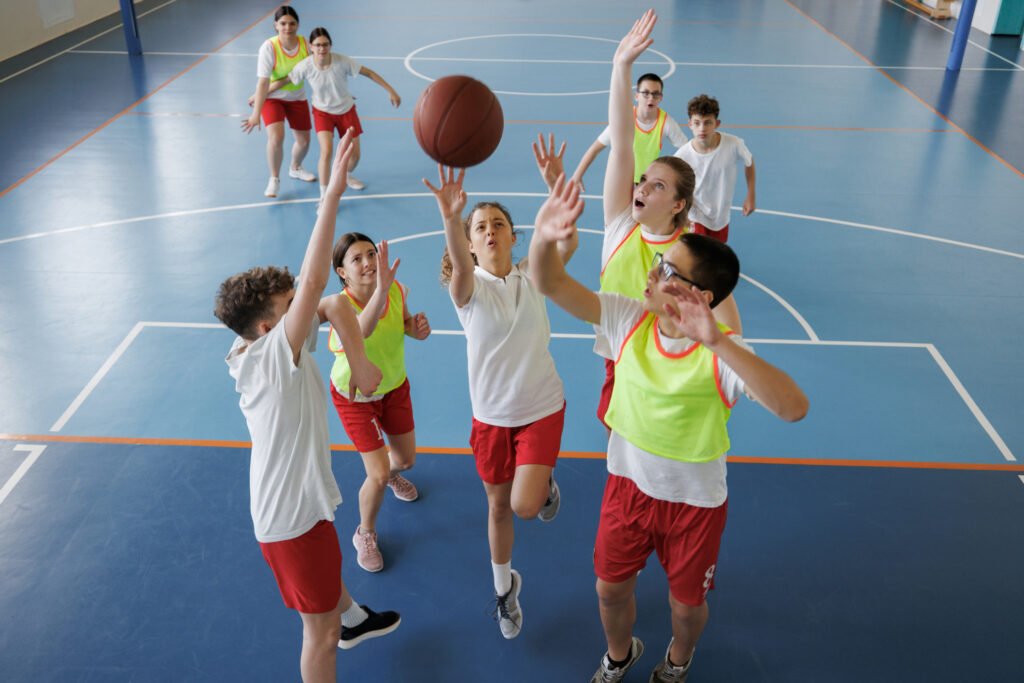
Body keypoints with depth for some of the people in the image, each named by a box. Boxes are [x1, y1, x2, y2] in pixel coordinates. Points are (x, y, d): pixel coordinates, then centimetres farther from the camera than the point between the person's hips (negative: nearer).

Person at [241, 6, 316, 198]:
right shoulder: (269, 47, -25)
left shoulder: (306, 44, -15)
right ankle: (274, 179, -1)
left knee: (304, 141, 10)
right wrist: (256, 114, -34)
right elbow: (263, 82, -29)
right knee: (276, 137, -23)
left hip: (297, 98, 4)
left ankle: (295, 168, 43)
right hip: (273, 98, -4)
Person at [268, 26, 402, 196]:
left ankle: (347, 175, 42)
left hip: (346, 110, 2)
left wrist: (391, 91, -17)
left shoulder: (342, 61, -26)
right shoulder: (305, 66, -24)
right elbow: (284, 81, -12)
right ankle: (324, 194, -5)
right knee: (326, 152, -21)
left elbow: (369, 73, -17)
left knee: (355, 154, 6)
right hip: (323, 112, -1)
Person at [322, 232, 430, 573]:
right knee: (378, 475, -8)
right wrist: (381, 288, -73)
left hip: (395, 386, 5)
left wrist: (417, 327, -23)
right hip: (354, 396, -4)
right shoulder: (338, 303, -33)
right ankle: (365, 535, 23)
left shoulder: (397, 290, -21)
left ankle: (391, 474, 59)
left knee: (406, 459, 19)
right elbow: (360, 330, -57)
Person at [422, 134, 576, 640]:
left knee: (524, 506, -13)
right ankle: (505, 585, 42)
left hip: (542, 408, 0)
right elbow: (461, 267, -38)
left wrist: (557, 181, -40)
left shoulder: (532, 277, -7)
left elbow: (569, 241, -25)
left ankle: (546, 479, 26)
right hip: (491, 414, 1)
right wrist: (450, 216, -59)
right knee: (497, 507, 14)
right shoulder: (468, 287, -12)